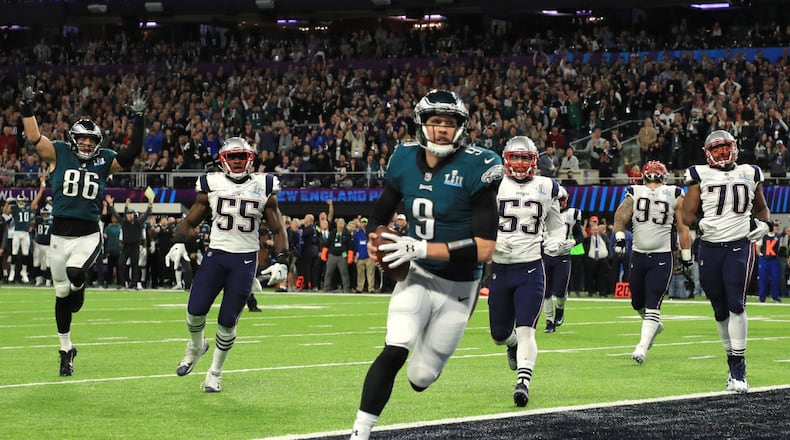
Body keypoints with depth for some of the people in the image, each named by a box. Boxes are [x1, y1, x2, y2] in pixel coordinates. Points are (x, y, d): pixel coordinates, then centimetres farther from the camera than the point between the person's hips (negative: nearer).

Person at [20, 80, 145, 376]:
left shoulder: (105, 160, 4)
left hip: (89, 235, -1)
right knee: (61, 293, 10)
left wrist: (138, 120, -10)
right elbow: (34, 137, -10)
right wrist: (27, 107, -20)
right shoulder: (59, 154, 1)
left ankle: (77, 290, 7)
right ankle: (66, 350, 25)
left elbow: (132, 152, -4)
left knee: (75, 274, -32)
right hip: (59, 235, 1)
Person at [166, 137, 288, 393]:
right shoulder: (212, 185, 4)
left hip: (245, 259, -1)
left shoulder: (263, 187, 4)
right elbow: (191, 221, 10)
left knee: (228, 321, -4)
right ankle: (196, 347, 24)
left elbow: (277, 230, 9)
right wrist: (179, 242, -9)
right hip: (216, 254, 1)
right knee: (195, 311, -10)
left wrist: (281, 261, -2)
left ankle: (215, 372, 15)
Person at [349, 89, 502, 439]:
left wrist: (421, 249, -28)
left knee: (420, 377, 3)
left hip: (457, 288, -2)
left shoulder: (475, 168, -18)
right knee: (394, 352, -22)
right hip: (418, 275, 2)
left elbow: (484, 250, -23)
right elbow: (379, 216, 14)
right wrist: (374, 240, -10)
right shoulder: (405, 161, -3)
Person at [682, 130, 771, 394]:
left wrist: (763, 224, 5)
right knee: (720, 310, 7)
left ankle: (738, 369, -13)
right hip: (710, 248, 1)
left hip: (740, 246, -1)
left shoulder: (750, 175, 13)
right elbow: (687, 214, 4)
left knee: (736, 304, -14)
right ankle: (733, 359, 23)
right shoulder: (700, 176, 6)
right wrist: (699, 223, -18)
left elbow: (762, 208, 26)